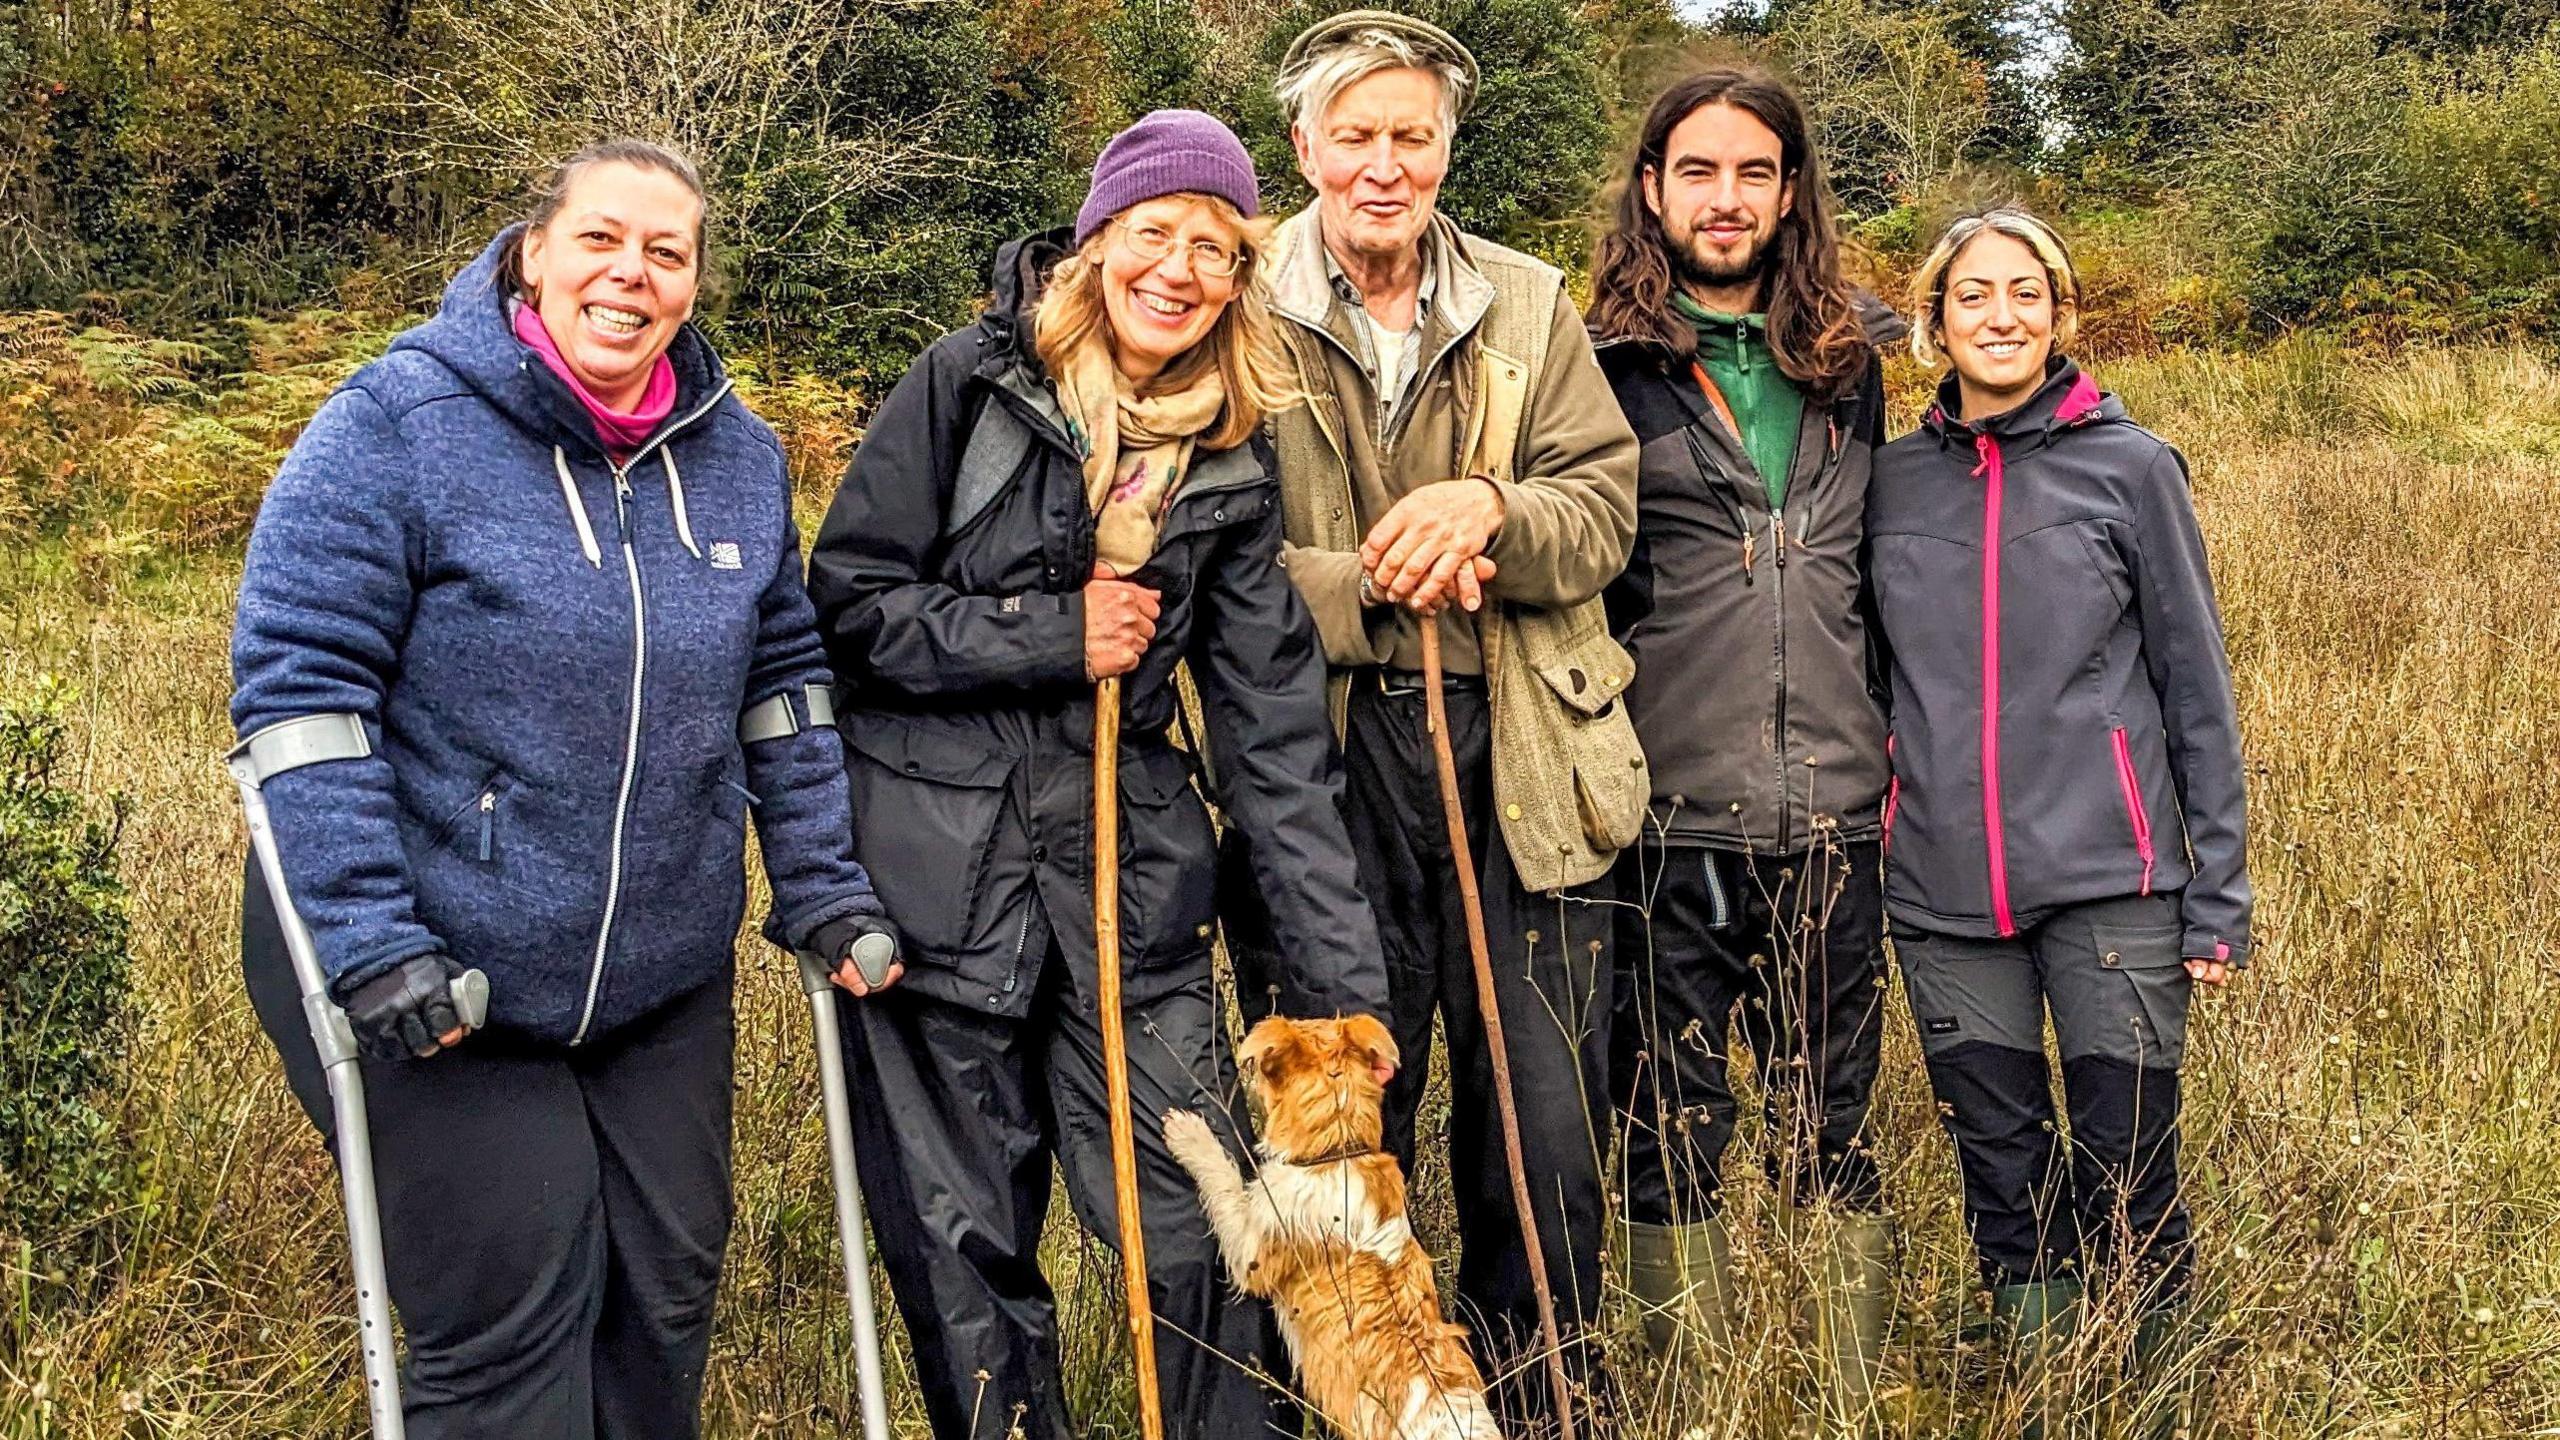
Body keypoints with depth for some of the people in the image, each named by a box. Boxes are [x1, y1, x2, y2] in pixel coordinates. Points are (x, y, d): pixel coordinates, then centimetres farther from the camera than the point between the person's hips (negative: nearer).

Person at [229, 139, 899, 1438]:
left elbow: (781, 681, 12)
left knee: (667, 1295, 16)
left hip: (663, 985, 6)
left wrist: (822, 887, 5)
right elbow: (296, 685, -16)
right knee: (509, 1326, 0)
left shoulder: (736, 454, 4)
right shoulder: (397, 426, -14)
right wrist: (367, 943, -22)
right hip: (436, 987, -5)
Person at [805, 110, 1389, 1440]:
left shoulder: (1232, 469, 4)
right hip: (934, 872, -2)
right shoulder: (973, 383, -4)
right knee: (966, 1252, 7)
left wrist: (1342, 981, -4)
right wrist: (1052, 638, -11)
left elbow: (1276, 739, 1)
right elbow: (849, 602, -7)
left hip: (1127, 878, 2)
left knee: (1205, 1230, 2)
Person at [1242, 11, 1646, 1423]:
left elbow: (1605, 504, 2)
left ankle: (1536, 1404, 29)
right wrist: (1367, 581, -17)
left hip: (1519, 761, 2)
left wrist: (1487, 511, -17)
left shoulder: (1528, 304, 9)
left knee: (1547, 1138, 8)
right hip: (1328, 762, -2)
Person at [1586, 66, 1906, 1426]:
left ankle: (1858, 1409, 25)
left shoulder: (1847, 360, 12)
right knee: (1674, 1141, 8)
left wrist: (1892, 734, 17)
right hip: (1664, 817, -3)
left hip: (1830, 815, 3)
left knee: (1833, 1134, 12)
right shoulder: (1602, 361, 0)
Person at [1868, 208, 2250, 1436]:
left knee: (2125, 1171, 1)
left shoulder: (2130, 468, 1)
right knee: (2001, 1171, 9)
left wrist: (2218, 895, -2)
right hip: (1944, 891, 2)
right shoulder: (1893, 480, 7)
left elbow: (2196, 689, 1)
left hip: (2109, 877, -2)